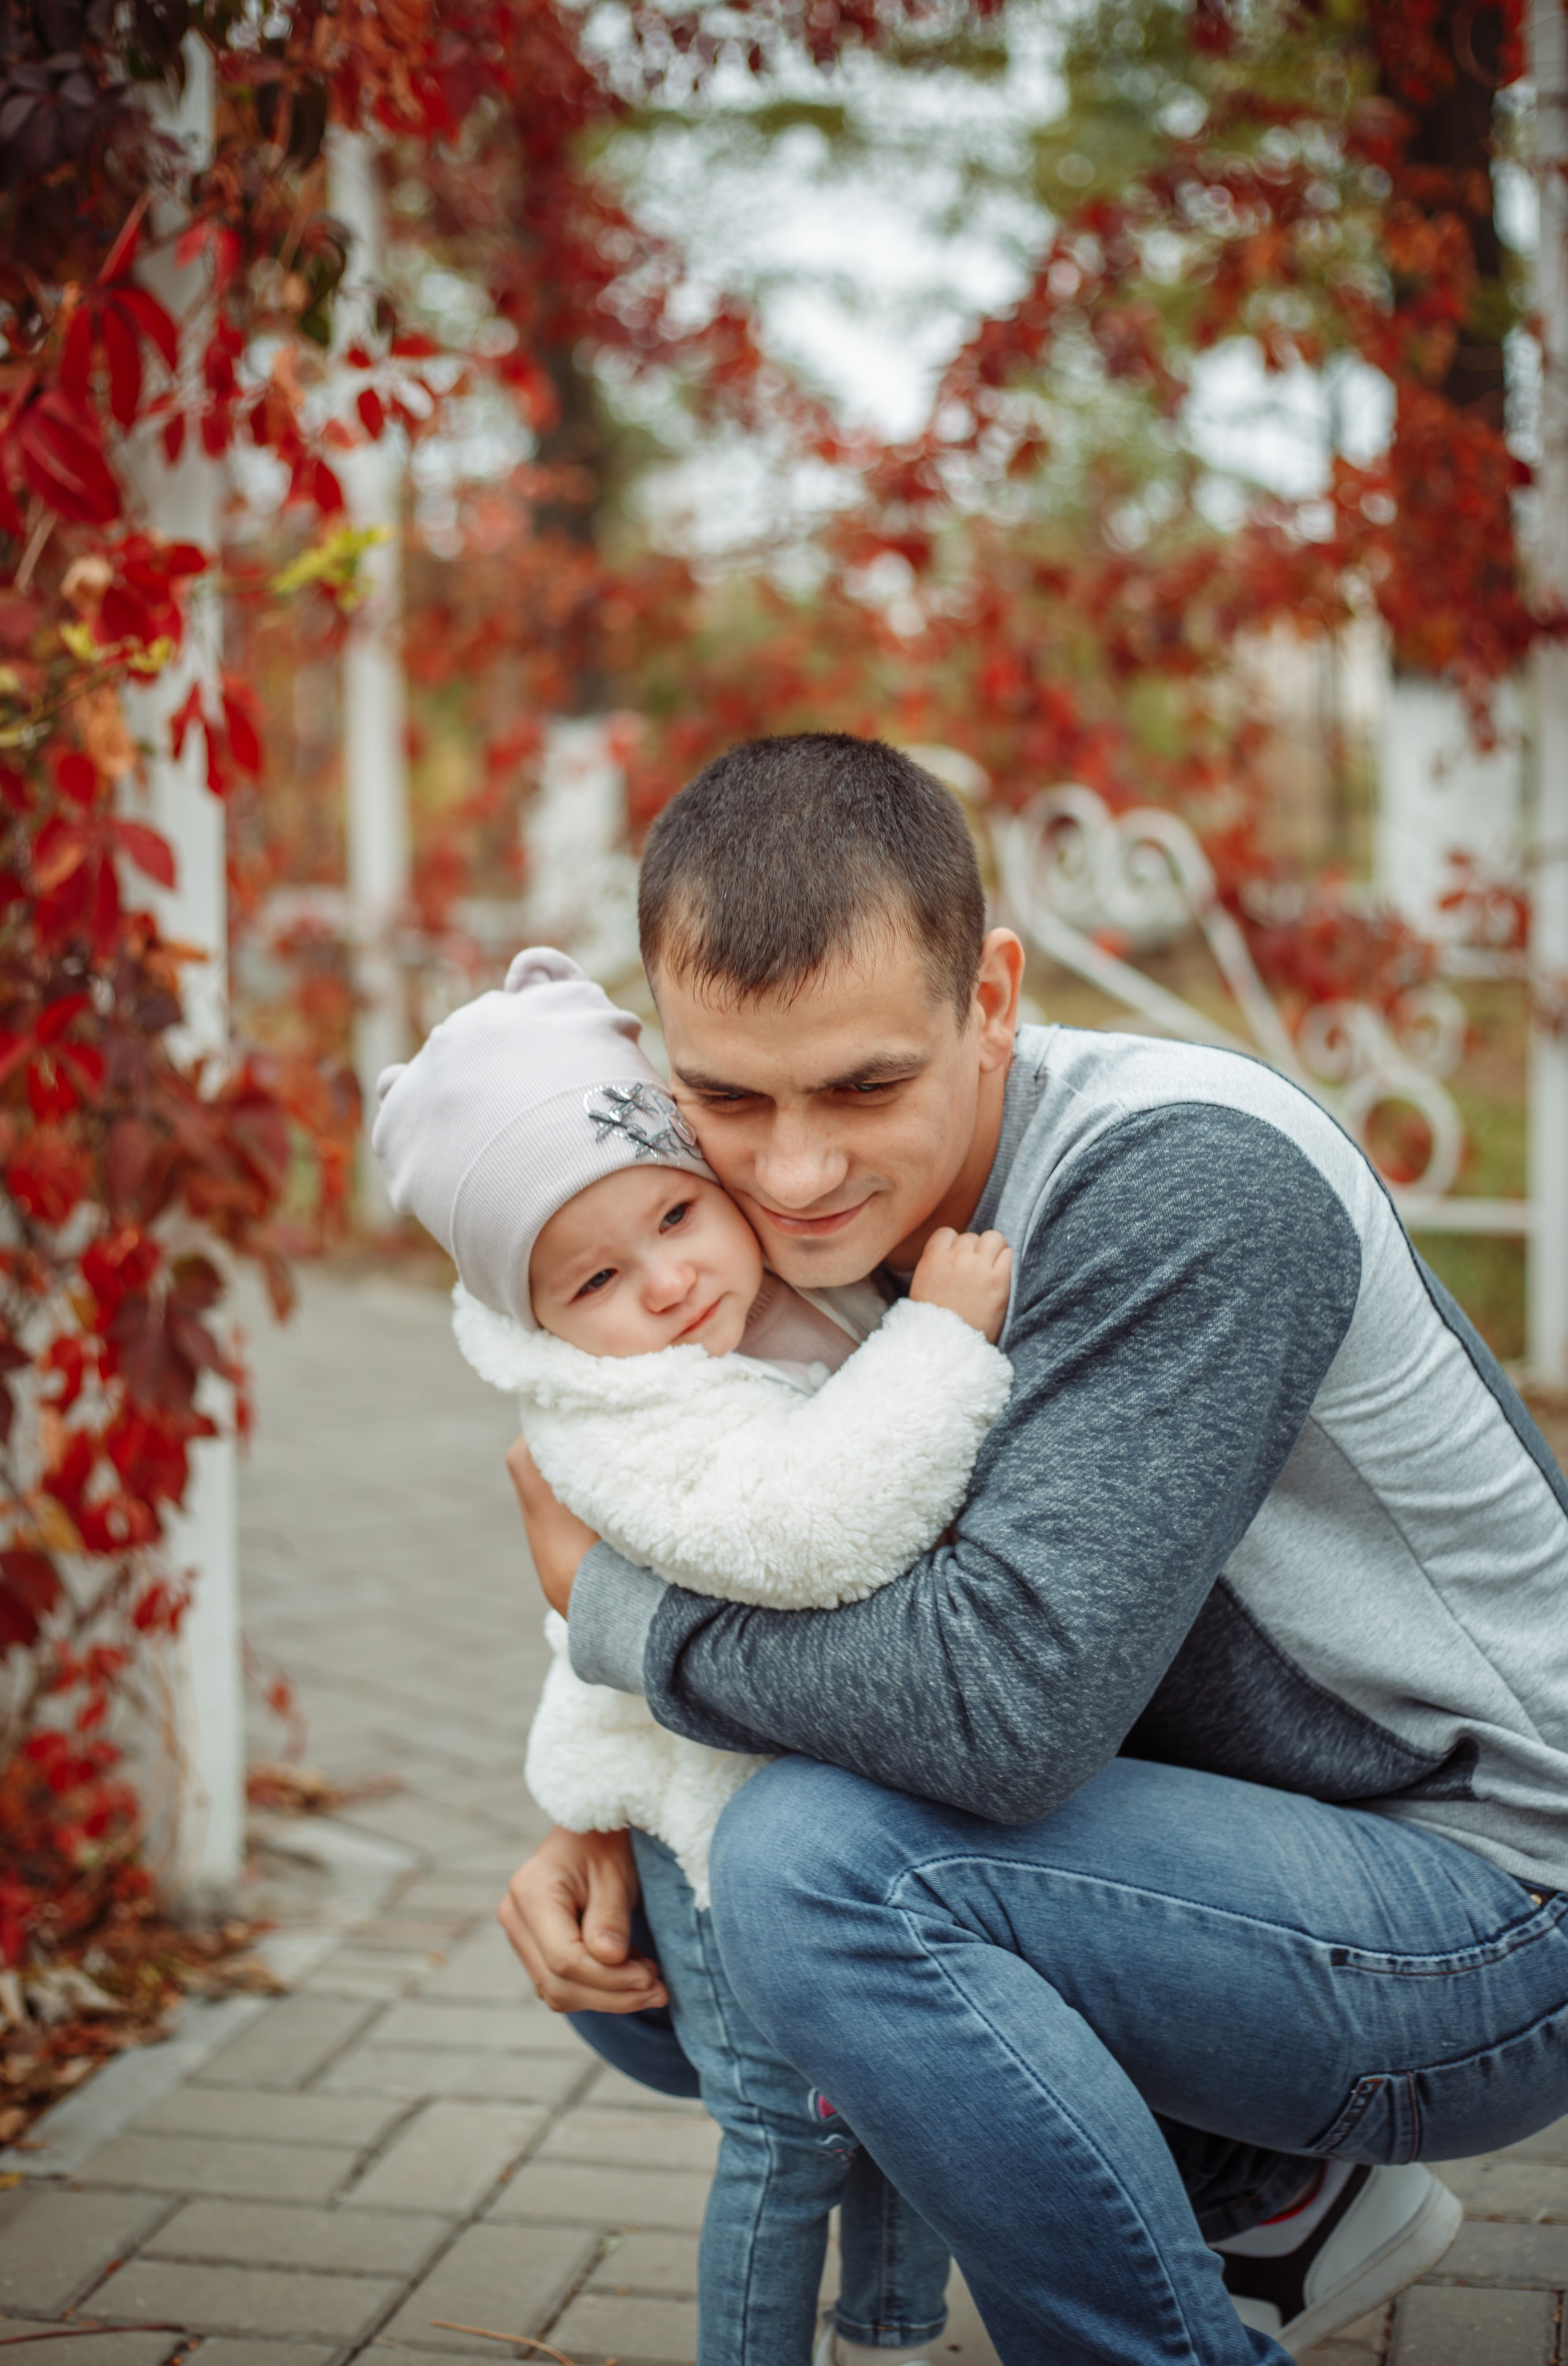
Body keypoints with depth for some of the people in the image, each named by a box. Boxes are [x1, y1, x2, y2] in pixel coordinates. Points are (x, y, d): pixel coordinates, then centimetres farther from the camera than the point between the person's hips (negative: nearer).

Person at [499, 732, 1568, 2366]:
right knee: (640, 1966, 11)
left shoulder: (1190, 1186, -26)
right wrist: (603, 1826, -9)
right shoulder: (831, 1225, -1)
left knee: (820, 1863, -29)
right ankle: (1269, 2200, 15)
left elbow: (1005, 1697, -33)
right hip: (1237, 1849, 9)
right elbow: (837, 1656, 11)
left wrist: (603, 1596, -17)